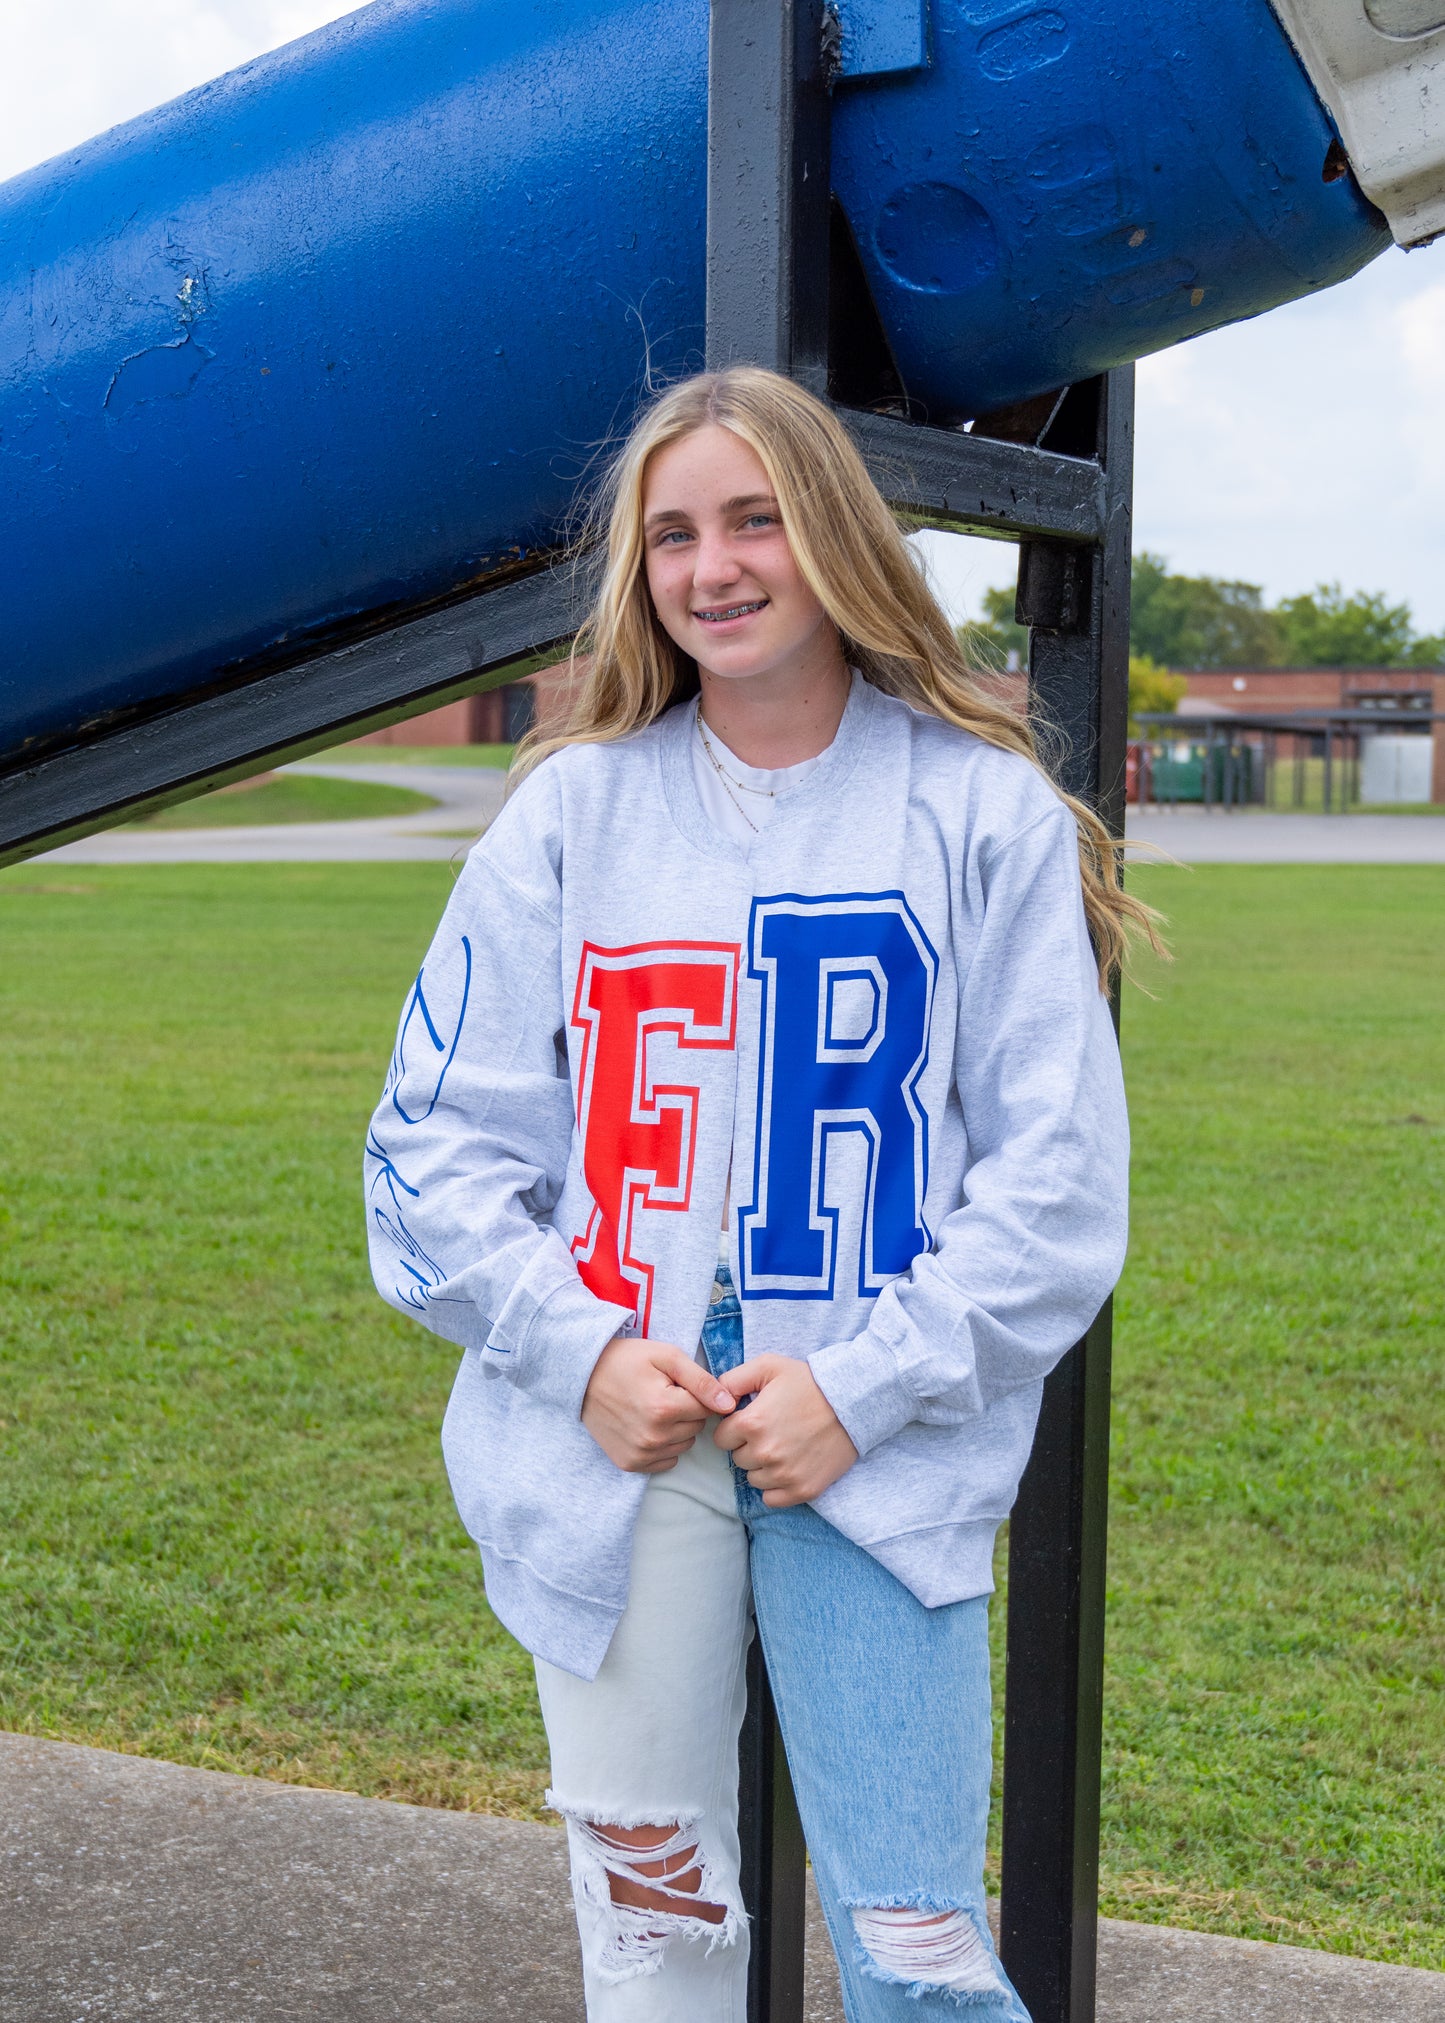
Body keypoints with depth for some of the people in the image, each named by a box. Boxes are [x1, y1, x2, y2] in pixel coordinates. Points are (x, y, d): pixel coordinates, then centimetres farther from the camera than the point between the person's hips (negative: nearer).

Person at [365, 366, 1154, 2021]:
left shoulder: (985, 812, 1)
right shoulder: (572, 809, 6)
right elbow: (443, 1135, 6)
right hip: (612, 1445, 2)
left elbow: (1056, 1174, -1)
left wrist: (868, 1385, -10)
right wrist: (580, 1351, -8)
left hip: (881, 1452, -2)